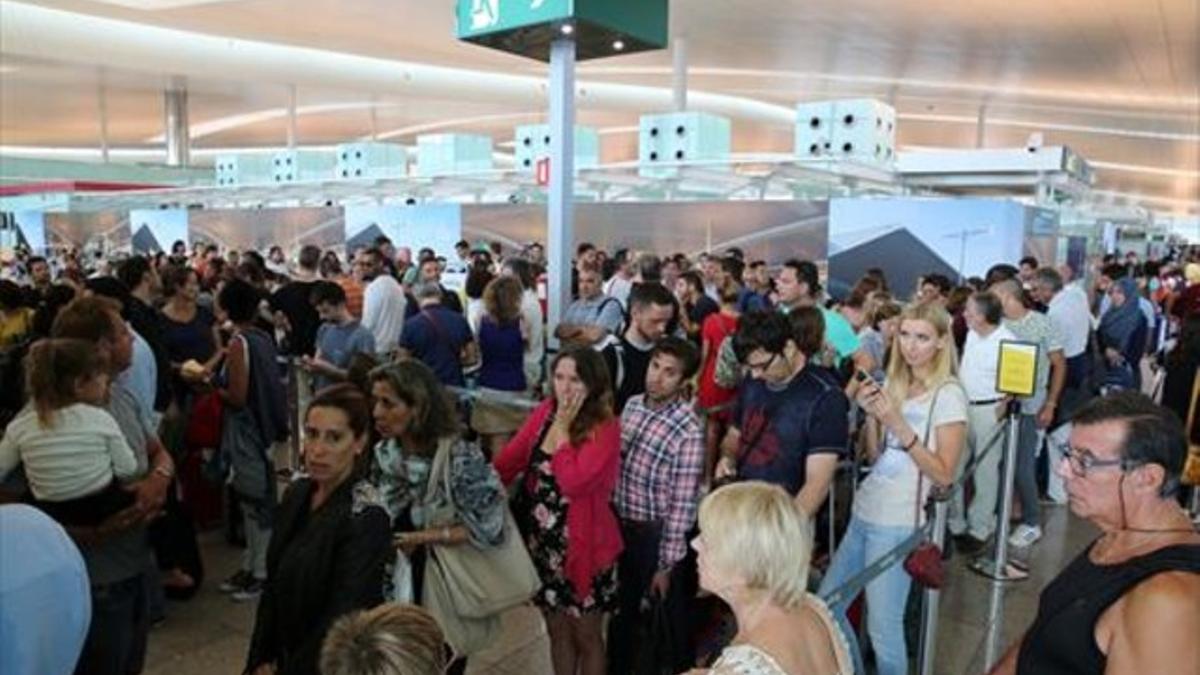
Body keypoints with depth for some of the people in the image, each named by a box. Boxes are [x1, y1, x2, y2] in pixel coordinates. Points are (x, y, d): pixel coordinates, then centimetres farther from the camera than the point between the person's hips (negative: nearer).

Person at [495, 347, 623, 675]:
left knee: (585, 635, 14)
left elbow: (573, 482, -28)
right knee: (557, 631, 21)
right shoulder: (544, 412, 0)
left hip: (581, 544, -5)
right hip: (539, 540, 5)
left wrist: (563, 427, -21)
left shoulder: (605, 428, -18)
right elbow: (509, 460, -4)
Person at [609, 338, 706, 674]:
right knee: (620, 608, 24)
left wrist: (666, 564, -15)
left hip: (655, 533, -6)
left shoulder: (689, 431, -23)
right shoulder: (633, 405, -3)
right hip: (618, 523, 6)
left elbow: (683, 505, -20)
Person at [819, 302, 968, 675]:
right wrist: (872, 414, -4)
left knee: (882, 625, -2)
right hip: (864, 513, 7)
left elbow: (944, 475, -14)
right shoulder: (895, 384, 10)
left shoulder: (948, 394, -10)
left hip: (898, 524, -7)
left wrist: (899, 425, -21)